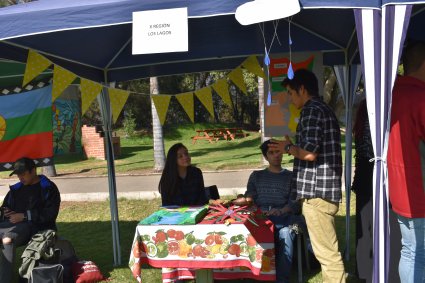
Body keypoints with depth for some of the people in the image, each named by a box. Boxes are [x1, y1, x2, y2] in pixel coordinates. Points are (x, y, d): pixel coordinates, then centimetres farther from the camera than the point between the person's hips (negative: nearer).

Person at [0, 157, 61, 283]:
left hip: (35, 226, -6)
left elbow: (50, 214, -8)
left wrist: (25, 216, -13)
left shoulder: (48, 188, 1)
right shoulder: (16, 189, 20)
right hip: (13, 223, 6)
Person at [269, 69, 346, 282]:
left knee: (327, 253, -4)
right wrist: (294, 147, 20)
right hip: (324, 189, 10)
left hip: (316, 191, -10)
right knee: (328, 250, 17)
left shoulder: (311, 111, -12)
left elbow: (310, 153, -20)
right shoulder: (325, 110, 19)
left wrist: (288, 148, -4)